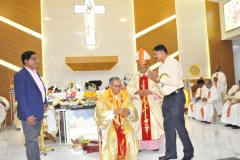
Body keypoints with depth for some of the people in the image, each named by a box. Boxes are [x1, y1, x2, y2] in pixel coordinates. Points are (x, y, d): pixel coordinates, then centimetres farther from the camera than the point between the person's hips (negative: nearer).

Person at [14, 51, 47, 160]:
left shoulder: (36, 73, 13)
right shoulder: (20, 75, -14)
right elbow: (20, 96, -19)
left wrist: (44, 103, 11)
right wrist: (28, 114, -22)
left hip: (38, 112, 8)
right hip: (30, 114, -8)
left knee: (35, 138, 19)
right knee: (32, 140, 1)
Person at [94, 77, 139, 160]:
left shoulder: (125, 95, 5)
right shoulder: (103, 97, -5)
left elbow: (132, 109, 3)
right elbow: (100, 113, -14)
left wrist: (129, 111, -20)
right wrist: (115, 111, -23)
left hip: (124, 122, 3)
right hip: (109, 123, -2)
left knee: (129, 136, -21)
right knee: (112, 138, -27)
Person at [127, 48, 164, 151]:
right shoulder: (135, 77, 9)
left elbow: (157, 89, -5)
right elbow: (129, 88, -3)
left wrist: (150, 92, -23)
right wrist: (137, 91, -20)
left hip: (151, 104, -1)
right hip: (138, 104, 1)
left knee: (153, 123, -1)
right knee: (139, 123, 1)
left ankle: (154, 144, 11)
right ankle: (139, 145, 8)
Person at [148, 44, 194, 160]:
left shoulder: (173, 63, -11)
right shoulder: (161, 66, 15)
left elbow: (174, 81, -23)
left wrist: (158, 78, -16)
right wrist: (155, 79, -1)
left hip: (176, 97, -9)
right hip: (167, 98, 9)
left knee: (179, 125, -2)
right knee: (168, 125, 13)